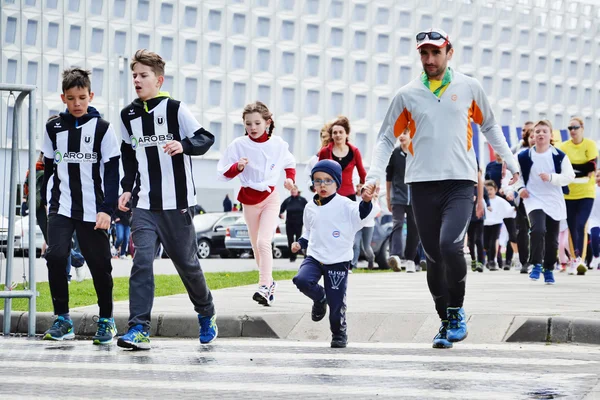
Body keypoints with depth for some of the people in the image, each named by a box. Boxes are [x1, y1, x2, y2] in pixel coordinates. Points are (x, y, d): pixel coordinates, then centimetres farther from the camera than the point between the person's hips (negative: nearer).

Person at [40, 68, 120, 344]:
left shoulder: (102, 128, -2)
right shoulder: (53, 128, 6)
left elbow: (112, 171, -2)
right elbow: (49, 167, 15)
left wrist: (107, 208, -9)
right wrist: (47, 201, 11)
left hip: (93, 210, -2)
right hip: (61, 207, 2)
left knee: (99, 264, 2)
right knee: (56, 256, -15)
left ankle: (106, 320, 20)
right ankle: (62, 319, -4)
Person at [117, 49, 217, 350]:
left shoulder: (175, 109, -6)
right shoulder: (128, 116, 8)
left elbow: (206, 138, -6)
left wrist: (183, 145, -26)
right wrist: (127, 188, 11)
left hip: (177, 202, -3)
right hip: (144, 204, 3)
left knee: (186, 261, 8)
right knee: (142, 260, -12)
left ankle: (206, 314, 33)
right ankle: (139, 329, -15)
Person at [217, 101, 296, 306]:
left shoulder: (278, 144, -5)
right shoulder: (238, 145, -7)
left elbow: (290, 164, 15)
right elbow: (224, 173, -5)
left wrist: (290, 178, -3)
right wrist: (238, 167, -24)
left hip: (270, 198, -2)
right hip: (249, 199, 2)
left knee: (264, 241, -19)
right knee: (256, 245, 11)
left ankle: (265, 287, -24)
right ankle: (269, 282, 30)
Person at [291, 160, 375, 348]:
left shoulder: (344, 205, -8)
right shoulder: (310, 207, 9)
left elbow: (361, 214, -26)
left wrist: (366, 202, -46)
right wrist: (300, 243, 6)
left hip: (338, 261, -4)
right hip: (314, 257, 4)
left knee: (336, 301, -3)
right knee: (302, 280, -23)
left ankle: (339, 333, 19)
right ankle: (319, 299, 8)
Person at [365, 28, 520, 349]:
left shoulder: (469, 88, 5)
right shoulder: (407, 95, 6)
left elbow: (489, 126, 19)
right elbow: (386, 138, 11)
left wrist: (510, 161, 18)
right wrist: (374, 175, -2)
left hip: (460, 182, -2)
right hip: (422, 184, 2)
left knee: (450, 245, -22)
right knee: (434, 259, 3)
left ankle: (457, 311, -3)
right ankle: (446, 322, 18)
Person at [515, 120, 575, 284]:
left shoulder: (559, 156, -7)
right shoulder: (524, 156, -4)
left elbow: (570, 176, -9)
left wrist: (551, 177, -22)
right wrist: (521, 188, -5)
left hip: (554, 201, 1)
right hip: (534, 200, -1)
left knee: (552, 238, 8)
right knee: (538, 229, -24)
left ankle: (549, 269, 25)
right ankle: (536, 265, -11)